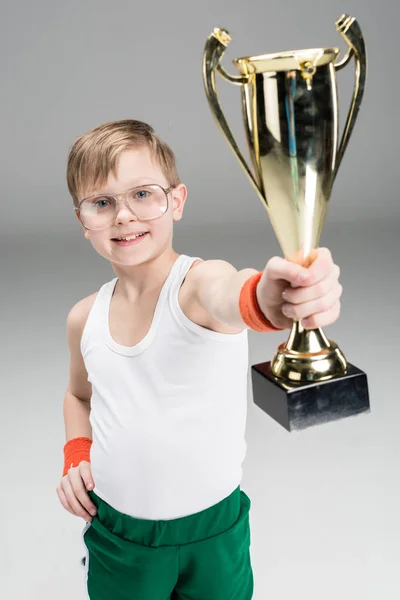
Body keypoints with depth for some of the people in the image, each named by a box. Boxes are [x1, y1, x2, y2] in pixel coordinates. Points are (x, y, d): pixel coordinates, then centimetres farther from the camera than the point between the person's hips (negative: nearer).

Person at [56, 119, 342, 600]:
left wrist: (268, 298, -69)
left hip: (212, 530, -3)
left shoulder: (200, 282, -22)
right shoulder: (85, 319, -6)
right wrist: (76, 457, -4)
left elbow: (232, 298, -47)